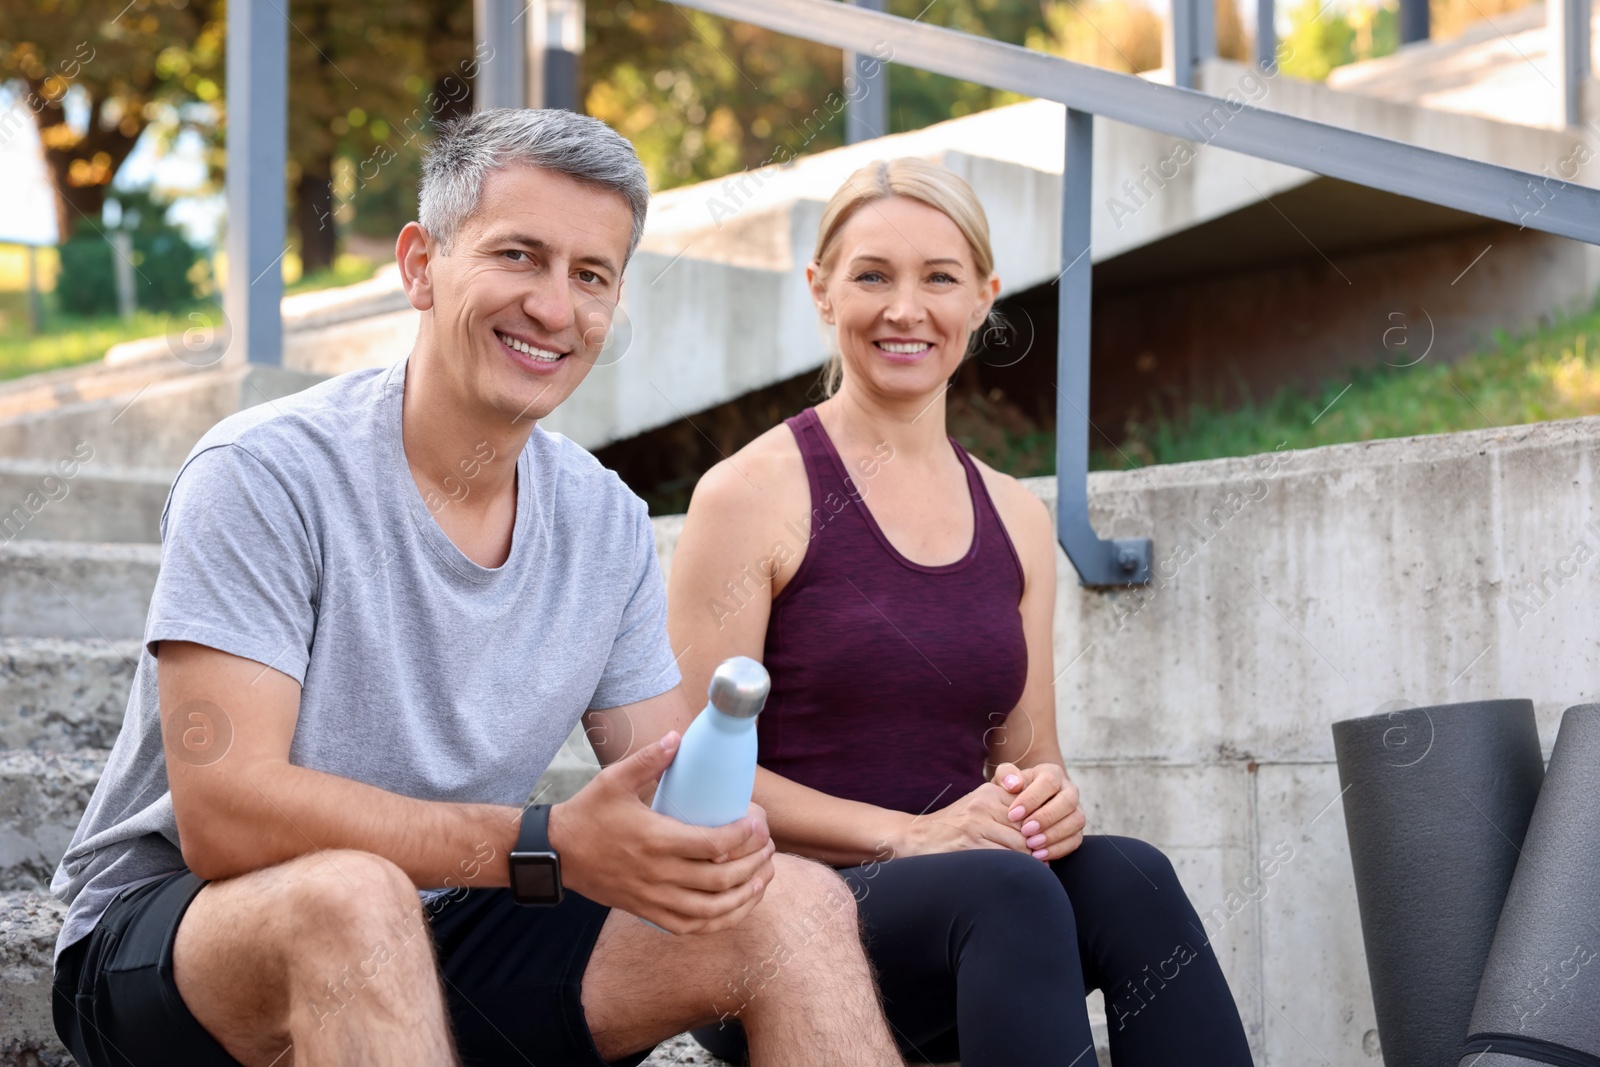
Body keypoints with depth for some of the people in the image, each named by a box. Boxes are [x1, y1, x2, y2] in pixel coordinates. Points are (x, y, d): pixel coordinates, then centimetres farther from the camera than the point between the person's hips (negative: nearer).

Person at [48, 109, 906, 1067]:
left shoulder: (607, 522, 4)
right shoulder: (267, 474, -17)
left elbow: (668, 789, 3)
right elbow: (223, 817, -25)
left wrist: (721, 832, -23)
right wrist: (546, 845, -32)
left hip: (433, 949, 6)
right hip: (163, 941, -5)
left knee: (800, 902, -12)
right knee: (351, 896, -40)